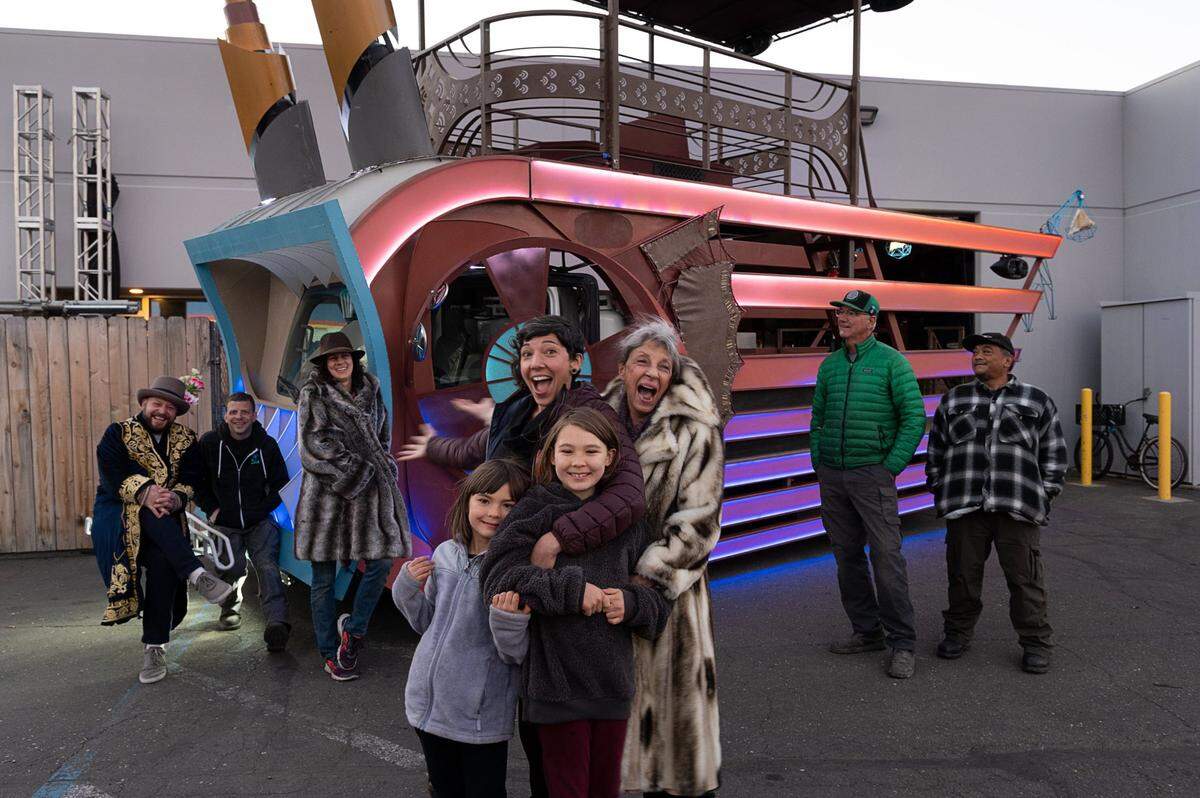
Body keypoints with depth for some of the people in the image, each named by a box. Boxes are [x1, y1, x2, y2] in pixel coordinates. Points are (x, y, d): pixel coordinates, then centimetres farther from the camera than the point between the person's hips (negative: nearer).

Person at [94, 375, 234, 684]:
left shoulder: (185, 439, 10)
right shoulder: (118, 433, 3)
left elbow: (191, 479, -3)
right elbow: (111, 475, -12)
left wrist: (176, 498, -26)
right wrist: (145, 494, -29)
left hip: (165, 520, 2)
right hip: (119, 515, -2)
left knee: (163, 561, -24)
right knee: (150, 514, -35)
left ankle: (155, 648, -16)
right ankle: (197, 575, -39)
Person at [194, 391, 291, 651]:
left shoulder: (267, 445, 0)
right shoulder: (209, 443, 0)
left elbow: (281, 483, 9)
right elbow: (197, 481, 11)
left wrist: (264, 510, 0)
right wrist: (211, 509, 2)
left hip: (261, 521, 0)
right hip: (225, 522, 0)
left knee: (268, 566, -16)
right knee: (232, 569, -6)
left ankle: (277, 623, -27)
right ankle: (229, 609, 27)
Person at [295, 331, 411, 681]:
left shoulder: (370, 392, 14)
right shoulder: (314, 394, 0)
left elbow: (383, 436, 21)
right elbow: (315, 446, -8)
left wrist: (379, 467, 4)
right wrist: (355, 471, -11)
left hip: (368, 490, 4)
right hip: (326, 492, -4)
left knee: (382, 562, -6)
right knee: (324, 577, 3)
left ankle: (353, 630, 15)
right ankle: (330, 654, 15)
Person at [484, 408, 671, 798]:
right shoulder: (535, 510, -6)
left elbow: (660, 601, 8)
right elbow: (497, 575, -18)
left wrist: (631, 603, -14)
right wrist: (571, 589, -22)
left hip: (612, 682, 4)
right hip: (555, 683, -3)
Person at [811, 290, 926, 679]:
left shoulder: (891, 361, -4)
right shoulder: (829, 365, 11)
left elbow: (915, 417, -8)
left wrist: (891, 467, -11)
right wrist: (818, 465, 9)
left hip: (873, 475, -6)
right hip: (832, 475, 6)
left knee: (886, 555, -8)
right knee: (847, 555, 10)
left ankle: (902, 643, 1)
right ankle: (867, 631, 22)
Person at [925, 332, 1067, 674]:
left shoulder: (1036, 401, 7)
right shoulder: (953, 400, 11)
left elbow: (1054, 452, 10)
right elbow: (936, 450, 15)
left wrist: (1044, 494, 4)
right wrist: (941, 491, 11)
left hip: (1018, 509, -2)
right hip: (964, 506, 2)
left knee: (1025, 577, 1)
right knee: (962, 573, 8)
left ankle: (1035, 642, 15)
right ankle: (959, 632, 24)